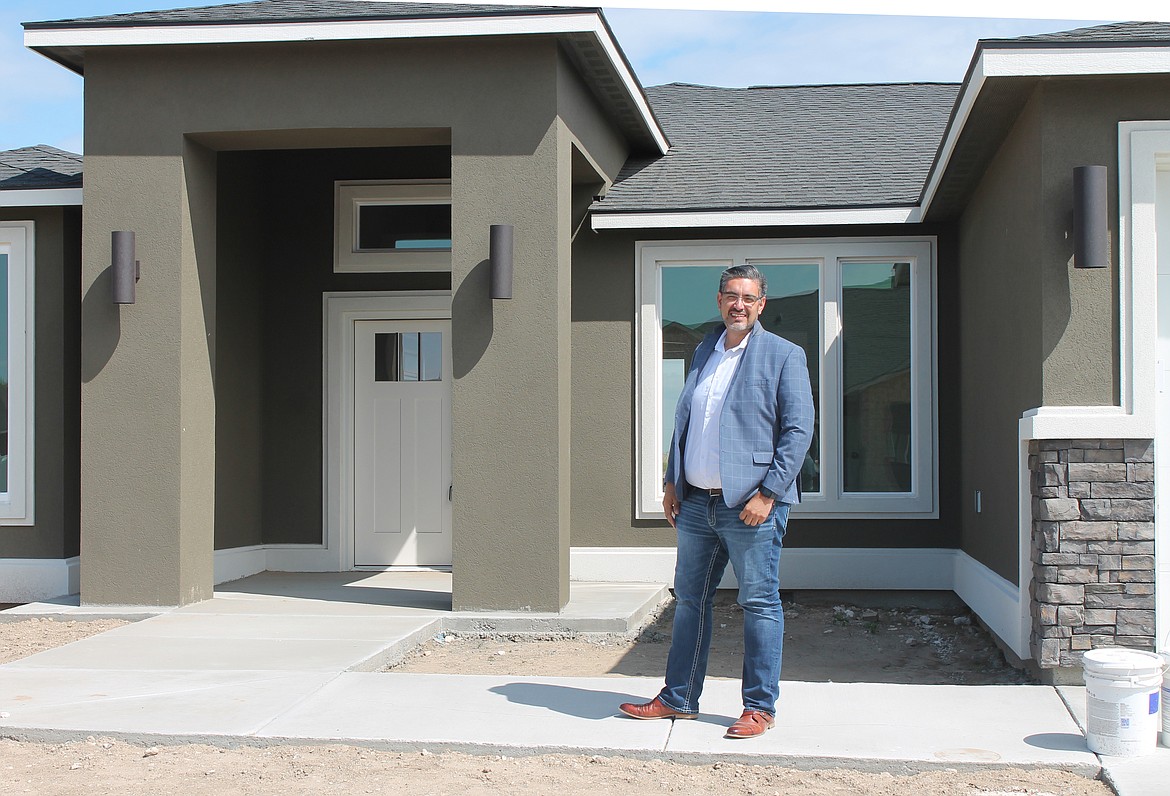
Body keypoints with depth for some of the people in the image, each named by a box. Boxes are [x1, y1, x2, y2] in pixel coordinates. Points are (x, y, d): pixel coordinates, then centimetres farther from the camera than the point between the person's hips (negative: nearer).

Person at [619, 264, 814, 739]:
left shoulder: (784, 356, -4)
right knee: (689, 600, 12)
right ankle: (679, 699, 23)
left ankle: (760, 707, 11)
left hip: (750, 505, -6)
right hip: (697, 503, 6)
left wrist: (768, 493, -15)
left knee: (759, 604, 1)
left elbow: (798, 431, -9)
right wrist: (672, 482, 13)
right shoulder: (704, 353, 15)